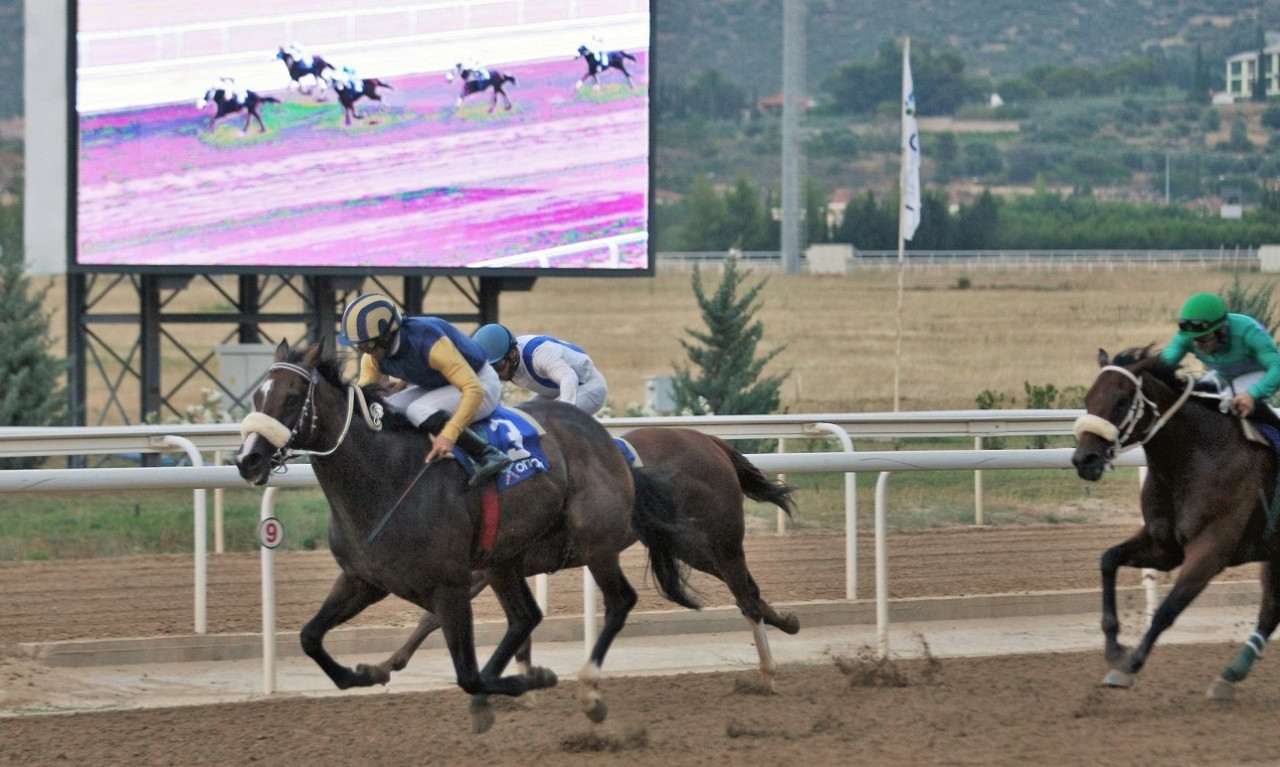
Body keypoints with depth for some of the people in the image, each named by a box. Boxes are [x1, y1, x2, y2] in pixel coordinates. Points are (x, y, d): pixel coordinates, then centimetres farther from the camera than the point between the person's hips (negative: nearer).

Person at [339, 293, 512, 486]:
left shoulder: (429, 344, -35)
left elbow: (474, 390, -39)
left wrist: (449, 435, -48)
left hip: (481, 383, -8)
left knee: (418, 411, -31)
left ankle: (488, 455, -28)